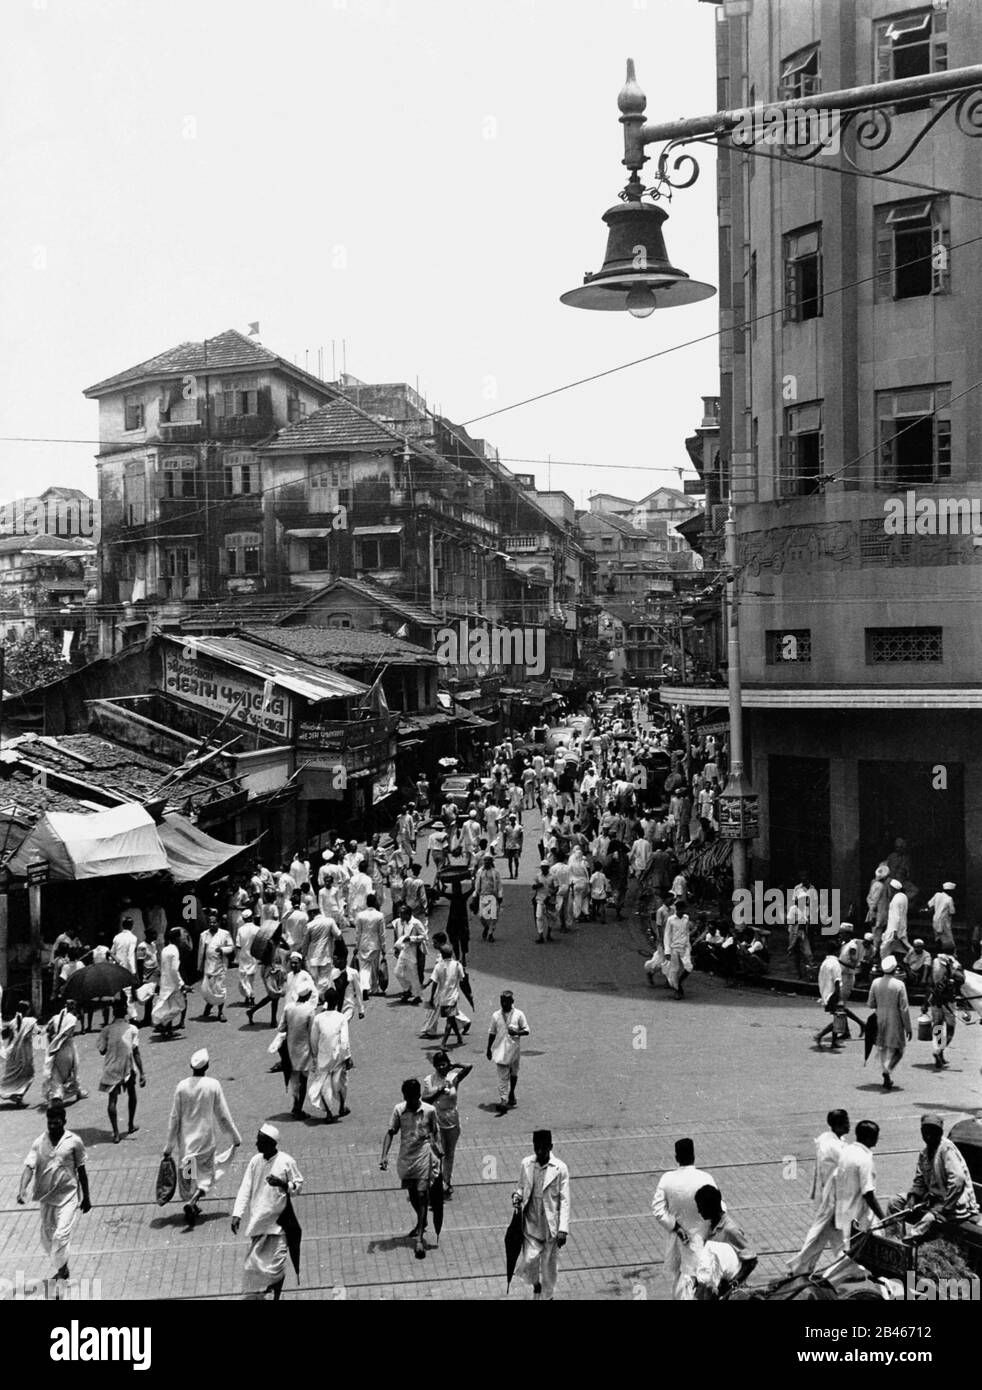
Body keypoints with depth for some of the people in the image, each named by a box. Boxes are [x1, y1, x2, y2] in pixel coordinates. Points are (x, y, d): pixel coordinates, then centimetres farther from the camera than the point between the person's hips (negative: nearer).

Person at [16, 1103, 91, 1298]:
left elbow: (81, 1171, 1)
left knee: (61, 1236, -17)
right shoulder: (39, 1143, 0)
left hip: (68, 1196, -4)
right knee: (46, 1239, 13)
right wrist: (22, 1189, -28)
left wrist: (86, 1198, 6)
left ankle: (61, 1276, -4)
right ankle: (63, 1270, 36)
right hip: (46, 1197, 4)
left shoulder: (74, 1142, -6)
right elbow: (29, 1167, -10)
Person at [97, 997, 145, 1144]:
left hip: (111, 1069, 0)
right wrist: (142, 1073, -7)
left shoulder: (107, 1029, -5)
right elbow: (136, 1053, -10)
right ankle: (130, 1125, 31)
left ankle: (116, 1133, -2)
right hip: (128, 1068, 0)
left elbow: (102, 1051, 0)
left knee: (112, 1100, 4)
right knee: (131, 1094, 23)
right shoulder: (132, 1029, -7)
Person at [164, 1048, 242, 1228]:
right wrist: (235, 1137, 6)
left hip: (186, 1139, 2)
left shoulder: (182, 1086, -8)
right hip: (206, 1138, -2)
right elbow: (223, 1115, -6)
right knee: (207, 1174, 9)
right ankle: (192, 1202, -14)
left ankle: (193, 1206, 25)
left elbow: (174, 1117, -3)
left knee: (191, 1173, 19)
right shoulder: (213, 1085, -12)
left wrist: (169, 1146, 5)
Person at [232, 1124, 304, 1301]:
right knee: (255, 1262, 7)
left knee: (277, 1263, -1)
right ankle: (255, 1295, 25)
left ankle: (276, 1296, 17)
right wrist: (237, 1215, -8)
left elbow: (299, 1184, 0)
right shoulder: (255, 1161, 1)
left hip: (278, 1221, -3)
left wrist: (282, 1184, -20)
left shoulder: (286, 1162, -10)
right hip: (257, 1220, 3)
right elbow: (245, 1189, 1)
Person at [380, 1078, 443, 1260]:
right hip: (405, 1158, 3)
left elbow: (436, 1134, 1)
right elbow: (390, 1132, -3)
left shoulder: (429, 1111, -8)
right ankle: (422, 1223, 43)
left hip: (423, 1157, -3)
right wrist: (384, 1156, -13)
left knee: (422, 1195, -9)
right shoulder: (399, 1110, -4)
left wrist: (440, 1156, -9)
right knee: (412, 1195, 17)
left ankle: (419, 1238, -8)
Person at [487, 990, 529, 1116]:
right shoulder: (496, 1015, 1)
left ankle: (511, 1094, 42)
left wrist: (517, 1032, -22)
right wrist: (489, 1049, 11)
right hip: (500, 1050, -1)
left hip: (514, 1050, 1)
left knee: (513, 1074, 19)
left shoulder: (518, 1015, -4)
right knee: (502, 1077, -9)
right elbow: (492, 1033, 9)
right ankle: (503, 1101, -15)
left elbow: (526, 1030, -2)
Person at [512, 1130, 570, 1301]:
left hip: (551, 1226, -2)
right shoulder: (526, 1164, -2)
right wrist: (517, 1196, -10)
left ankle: (546, 1296, 31)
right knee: (529, 1261, -8)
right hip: (531, 1223, 2)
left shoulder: (560, 1168, -11)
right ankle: (535, 1284, 26)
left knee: (549, 1265, 8)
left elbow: (564, 1200, -9)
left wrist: (563, 1229, -14)